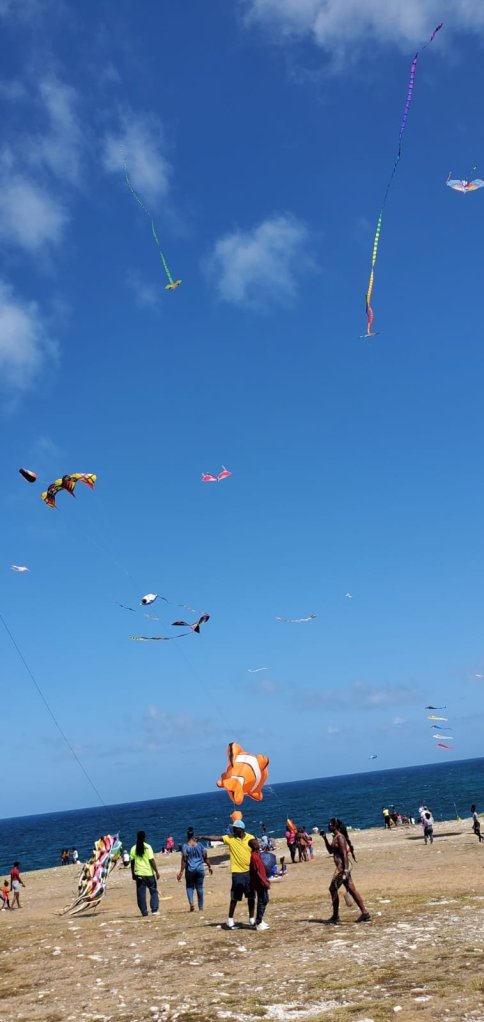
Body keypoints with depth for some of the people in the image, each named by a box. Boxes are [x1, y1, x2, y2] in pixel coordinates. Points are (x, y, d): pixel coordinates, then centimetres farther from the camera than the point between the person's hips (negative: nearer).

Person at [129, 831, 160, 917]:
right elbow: (152, 860, -11)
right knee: (153, 891, 8)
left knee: (141, 893, 8)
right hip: (149, 873, -2)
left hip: (139, 874, 2)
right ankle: (154, 910, -2)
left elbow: (132, 862, 6)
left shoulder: (133, 849, 3)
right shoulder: (148, 847, -7)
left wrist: (133, 873, 17)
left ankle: (144, 912, 7)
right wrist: (156, 871, -6)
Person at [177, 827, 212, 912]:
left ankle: (191, 902, -12)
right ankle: (201, 907, 15)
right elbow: (205, 857, 4)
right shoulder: (199, 844, 1)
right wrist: (209, 866, 17)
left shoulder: (185, 846, -6)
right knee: (199, 887, 11)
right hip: (200, 869, 2)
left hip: (190, 869, -2)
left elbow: (184, 859, -11)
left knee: (189, 886, 12)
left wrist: (181, 872, -10)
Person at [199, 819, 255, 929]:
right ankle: (230, 921, 9)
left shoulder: (250, 838, -2)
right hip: (237, 873, -2)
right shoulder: (230, 838, -5)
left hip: (250, 872, 2)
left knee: (251, 897, 9)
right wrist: (203, 837, -27)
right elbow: (216, 838, -15)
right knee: (234, 898, -1)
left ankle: (252, 919, 22)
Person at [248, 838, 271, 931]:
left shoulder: (256, 855, 10)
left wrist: (266, 880, 22)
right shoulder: (254, 857, -21)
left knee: (265, 900, 17)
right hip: (259, 883, -10)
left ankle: (260, 920, 26)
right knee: (262, 901, -3)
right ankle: (258, 923, 3)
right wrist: (264, 882, -21)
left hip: (262, 882, 10)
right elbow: (257, 872, -23)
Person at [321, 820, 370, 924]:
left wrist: (345, 870, -25)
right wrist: (324, 838, 16)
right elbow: (331, 851, 24)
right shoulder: (335, 837, 14)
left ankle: (335, 916, 5)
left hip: (343, 866, -10)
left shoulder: (339, 837, -15)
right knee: (351, 889, 8)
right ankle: (364, 913, 9)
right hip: (342, 867, 10)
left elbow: (344, 854, -21)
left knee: (333, 889, -3)